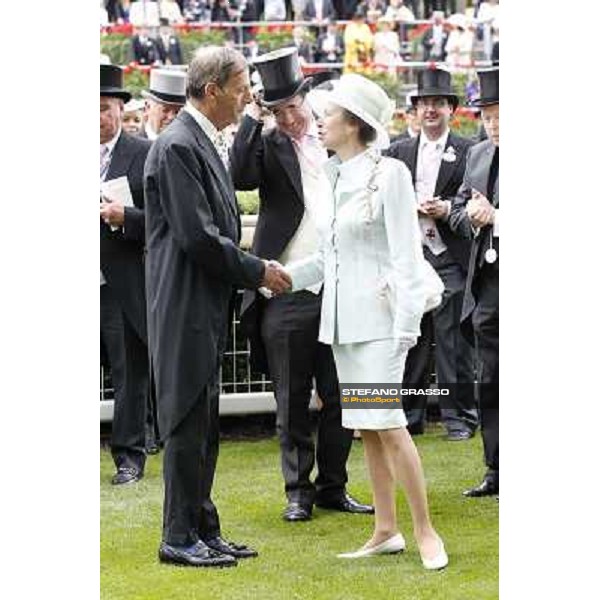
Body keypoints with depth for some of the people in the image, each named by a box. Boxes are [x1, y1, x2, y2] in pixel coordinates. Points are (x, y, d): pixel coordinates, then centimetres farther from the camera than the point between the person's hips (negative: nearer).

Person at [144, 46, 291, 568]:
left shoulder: (202, 144, 15)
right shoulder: (178, 147, -16)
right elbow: (197, 236, -21)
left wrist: (254, 269, 8)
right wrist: (258, 272, -12)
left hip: (206, 309, 10)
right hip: (186, 308, -10)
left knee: (202, 424, 13)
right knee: (187, 422, -4)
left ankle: (202, 530, 20)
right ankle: (180, 538, 2)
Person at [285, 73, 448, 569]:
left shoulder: (389, 174, -9)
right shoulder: (336, 177, 12)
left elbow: (406, 255, -13)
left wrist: (406, 324, -17)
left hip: (378, 315, -8)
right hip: (341, 315, 8)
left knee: (387, 424, -11)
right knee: (365, 428, 9)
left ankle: (425, 531, -4)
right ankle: (386, 532, 14)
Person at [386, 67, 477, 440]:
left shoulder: (469, 152, 3)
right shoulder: (400, 152, 14)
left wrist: (447, 210, -15)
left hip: (450, 258, -3)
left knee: (453, 339, -3)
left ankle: (459, 416, 6)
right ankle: (410, 415, 14)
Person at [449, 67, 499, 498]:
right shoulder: (478, 155, 13)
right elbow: (459, 211, 18)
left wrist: (496, 218, -19)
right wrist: (471, 216, -4)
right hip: (487, 283, 7)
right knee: (490, 381, 11)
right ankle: (497, 472, 19)